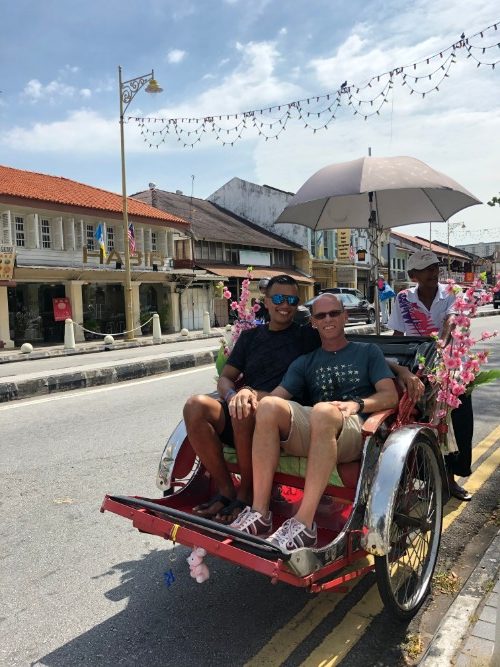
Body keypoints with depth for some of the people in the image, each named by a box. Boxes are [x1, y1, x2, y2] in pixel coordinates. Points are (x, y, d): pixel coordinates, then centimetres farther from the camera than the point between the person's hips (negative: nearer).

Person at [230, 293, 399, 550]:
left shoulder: (368, 352, 21)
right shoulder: (304, 362, 26)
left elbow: (391, 396, 7)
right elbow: (278, 394, 10)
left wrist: (357, 404, -13)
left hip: (354, 430, -3)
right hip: (311, 432, 3)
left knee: (322, 410, -38)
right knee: (268, 405, -28)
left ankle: (304, 524, -38)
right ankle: (259, 514, -28)